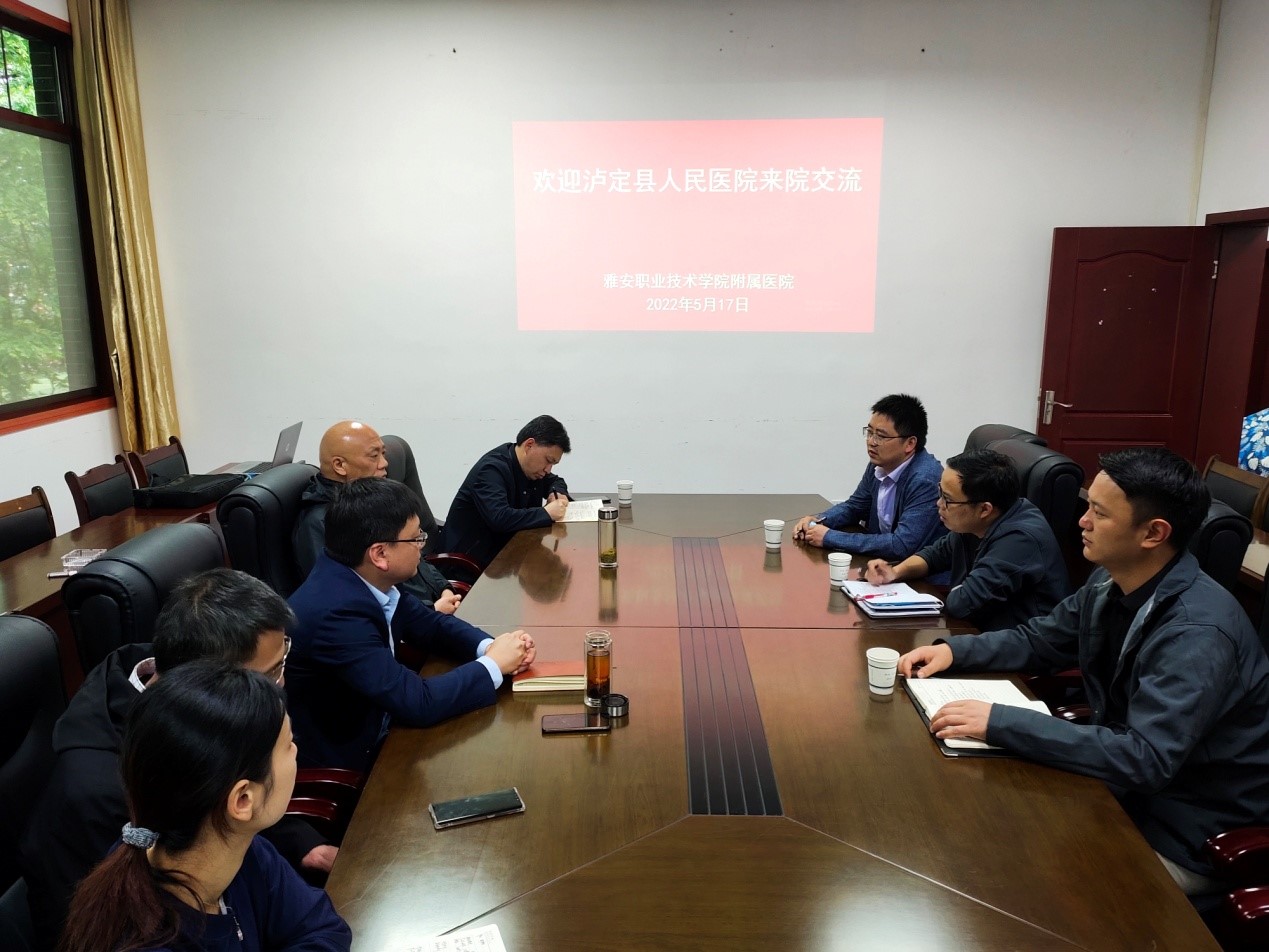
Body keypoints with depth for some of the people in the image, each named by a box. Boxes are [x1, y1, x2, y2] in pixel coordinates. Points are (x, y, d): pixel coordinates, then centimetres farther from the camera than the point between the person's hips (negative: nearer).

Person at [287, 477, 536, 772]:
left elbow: (429, 624, 7)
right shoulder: (335, 613, -32)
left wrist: (489, 646, -11)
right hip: (338, 763, -7)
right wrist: (493, 665, -17)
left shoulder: (368, 578, -8)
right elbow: (417, 703, -30)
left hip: (369, 728, 7)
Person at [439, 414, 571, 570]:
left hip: (506, 545, 9)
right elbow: (500, 519, -35)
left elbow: (555, 481, 24)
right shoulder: (491, 469, -21)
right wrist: (546, 513, -29)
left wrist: (558, 493, 0)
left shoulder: (531, 465, 5)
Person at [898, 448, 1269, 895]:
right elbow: (1038, 639, 10)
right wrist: (954, 650, -6)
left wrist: (1000, 722, -37)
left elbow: (1145, 759, -35)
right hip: (1128, 780, 7)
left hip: (1189, 837, -7)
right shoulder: (1109, 584, -5)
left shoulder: (1196, 633, -30)